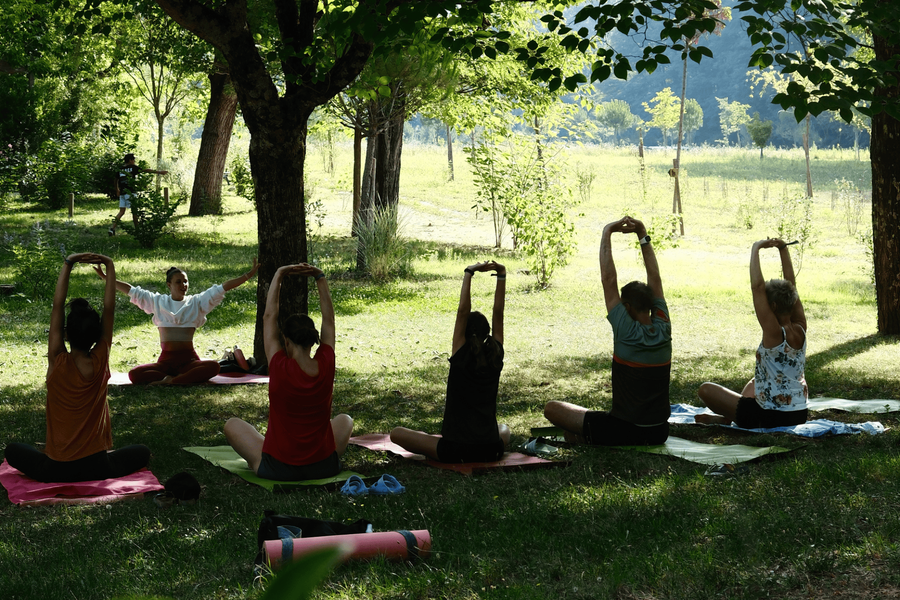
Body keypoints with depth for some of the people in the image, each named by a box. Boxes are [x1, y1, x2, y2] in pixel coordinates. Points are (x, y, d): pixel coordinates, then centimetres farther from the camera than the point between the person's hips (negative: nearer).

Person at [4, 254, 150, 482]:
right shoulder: (100, 362, -10)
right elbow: (109, 308, -7)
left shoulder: (57, 363, -12)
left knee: (13, 450, 28)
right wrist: (110, 266, -7)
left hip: (55, 470, 0)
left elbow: (57, 306, -9)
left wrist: (68, 264, -9)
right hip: (96, 468, 0)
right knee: (142, 453, 26)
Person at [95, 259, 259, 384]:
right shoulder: (158, 302, 11)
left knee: (213, 366, -35)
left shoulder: (196, 302, 9)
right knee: (134, 374, -26)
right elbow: (131, 290, 12)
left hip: (189, 359, 0)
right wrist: (107, 278, 9)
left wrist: (248, 275, -2)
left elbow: (222, 288, 3)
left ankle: (170, 381, -34)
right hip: (166, 359, 1)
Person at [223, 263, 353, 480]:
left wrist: (279, 276, 0)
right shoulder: (326, 366, -10)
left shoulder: (280, 369, -16)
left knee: (232, 425, 20)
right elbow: (329, 318, 5)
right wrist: (320, 277, 7)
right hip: (324, 468, 2)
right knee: (345, 421, 32)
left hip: (279, 469, -2)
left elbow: (269, 317, -5)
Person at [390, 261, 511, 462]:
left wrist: (468, 274, -16)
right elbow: (498, 313, 1)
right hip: (490, 451, 4)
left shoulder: (460, 358, -11)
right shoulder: (496, 358, -2)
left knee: (397, 434, 12)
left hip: (455, 451, -4)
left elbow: (463, 311, -14)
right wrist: (501, 276, 1)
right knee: (504, 430, 41)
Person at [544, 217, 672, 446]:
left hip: (625, 433, -5)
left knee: (552, 408, 5)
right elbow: (655, 279, 5)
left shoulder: (626, 332, -17)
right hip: (658, 433, 5)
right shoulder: (663, 331, -4)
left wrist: (607, 234, -7)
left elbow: (608, 280, -13)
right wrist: (643, 236, 6)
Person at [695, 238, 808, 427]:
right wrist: (783, 250, 4)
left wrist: (755, 249, -18)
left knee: (706, 390, 1)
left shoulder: (774, 333, -22)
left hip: (770, 417, -8)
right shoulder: (800, 330, -3)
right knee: (753, 383, 38)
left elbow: (757, 286, -25)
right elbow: (791, 285, 5)